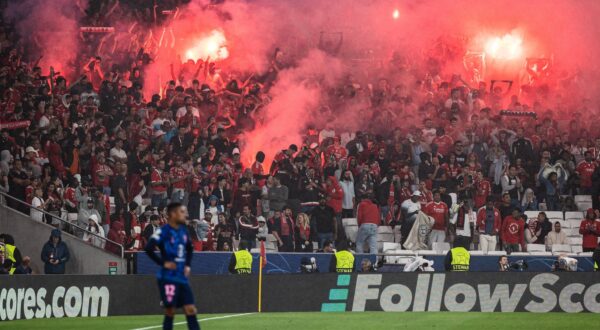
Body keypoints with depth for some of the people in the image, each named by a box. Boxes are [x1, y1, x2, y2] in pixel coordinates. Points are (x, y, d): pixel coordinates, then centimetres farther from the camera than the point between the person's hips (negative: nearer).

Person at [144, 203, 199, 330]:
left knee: (191, 310, 2)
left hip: (182, 278, 6)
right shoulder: (164, 231, -11)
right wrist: (163, 263, -17)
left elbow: (190, 249, 27)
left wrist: (188, 265, 12)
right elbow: (149, 248, -21)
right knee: (170, 311, -3)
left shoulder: (184, 231, 10)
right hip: (168, 278, -6)